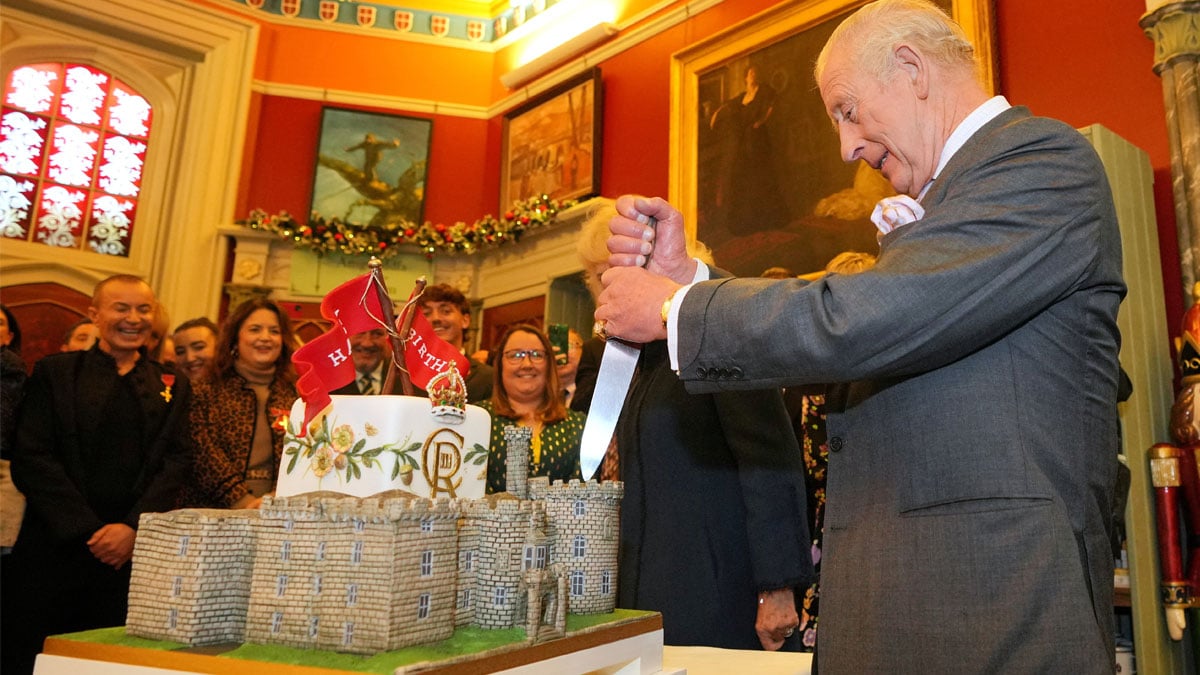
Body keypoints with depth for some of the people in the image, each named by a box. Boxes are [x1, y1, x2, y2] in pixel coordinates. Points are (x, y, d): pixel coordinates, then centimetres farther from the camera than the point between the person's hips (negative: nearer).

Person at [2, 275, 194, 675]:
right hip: (55, 548, -1)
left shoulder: (172, 386, 12)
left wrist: (133, 527, -11)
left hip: (135, 551, 1)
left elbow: (177, 462, 3)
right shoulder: (54, 373, 6)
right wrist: (89, 532, -10)